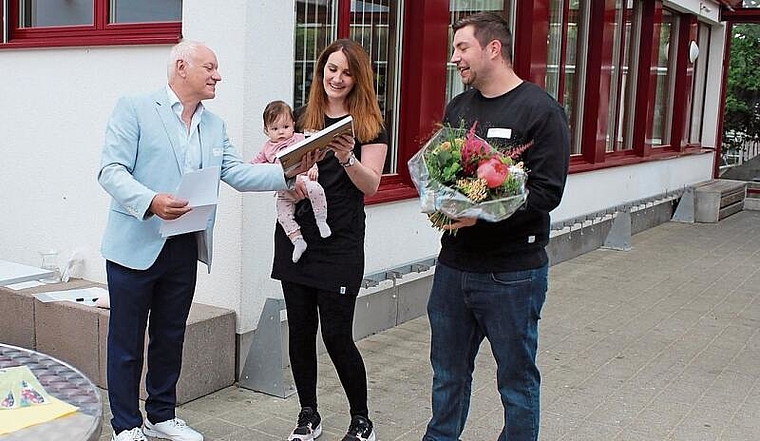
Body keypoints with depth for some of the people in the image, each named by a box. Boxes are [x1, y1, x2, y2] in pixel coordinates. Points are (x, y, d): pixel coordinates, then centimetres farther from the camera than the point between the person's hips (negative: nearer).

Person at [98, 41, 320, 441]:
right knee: (127, 341, 5)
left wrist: (289, 170, -12)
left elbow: (238, 174, 3)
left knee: (170, 337, 16)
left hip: (184, 248, 6)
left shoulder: (214, 125, 13)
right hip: (136, 246, -6)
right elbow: (111, 171, -14)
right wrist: (151, 202, -31)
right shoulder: (134, 108, -6)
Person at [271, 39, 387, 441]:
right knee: (300, 331, 8)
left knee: (337, 336, -3)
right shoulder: (305, 117, 11)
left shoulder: (369, 124, 0)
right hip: (296, 236, 4)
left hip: (339, 244, -4)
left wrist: (347, 158, -28)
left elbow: (371, 185, -9)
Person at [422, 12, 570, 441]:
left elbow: (547, 190, -16)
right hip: (454, 262, 6)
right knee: (449, 372, 18)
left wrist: (484, 214, -26)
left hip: (513, 271, -6)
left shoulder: (541, 110, -10)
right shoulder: (458, 107, 11)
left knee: (517, 379, 9)